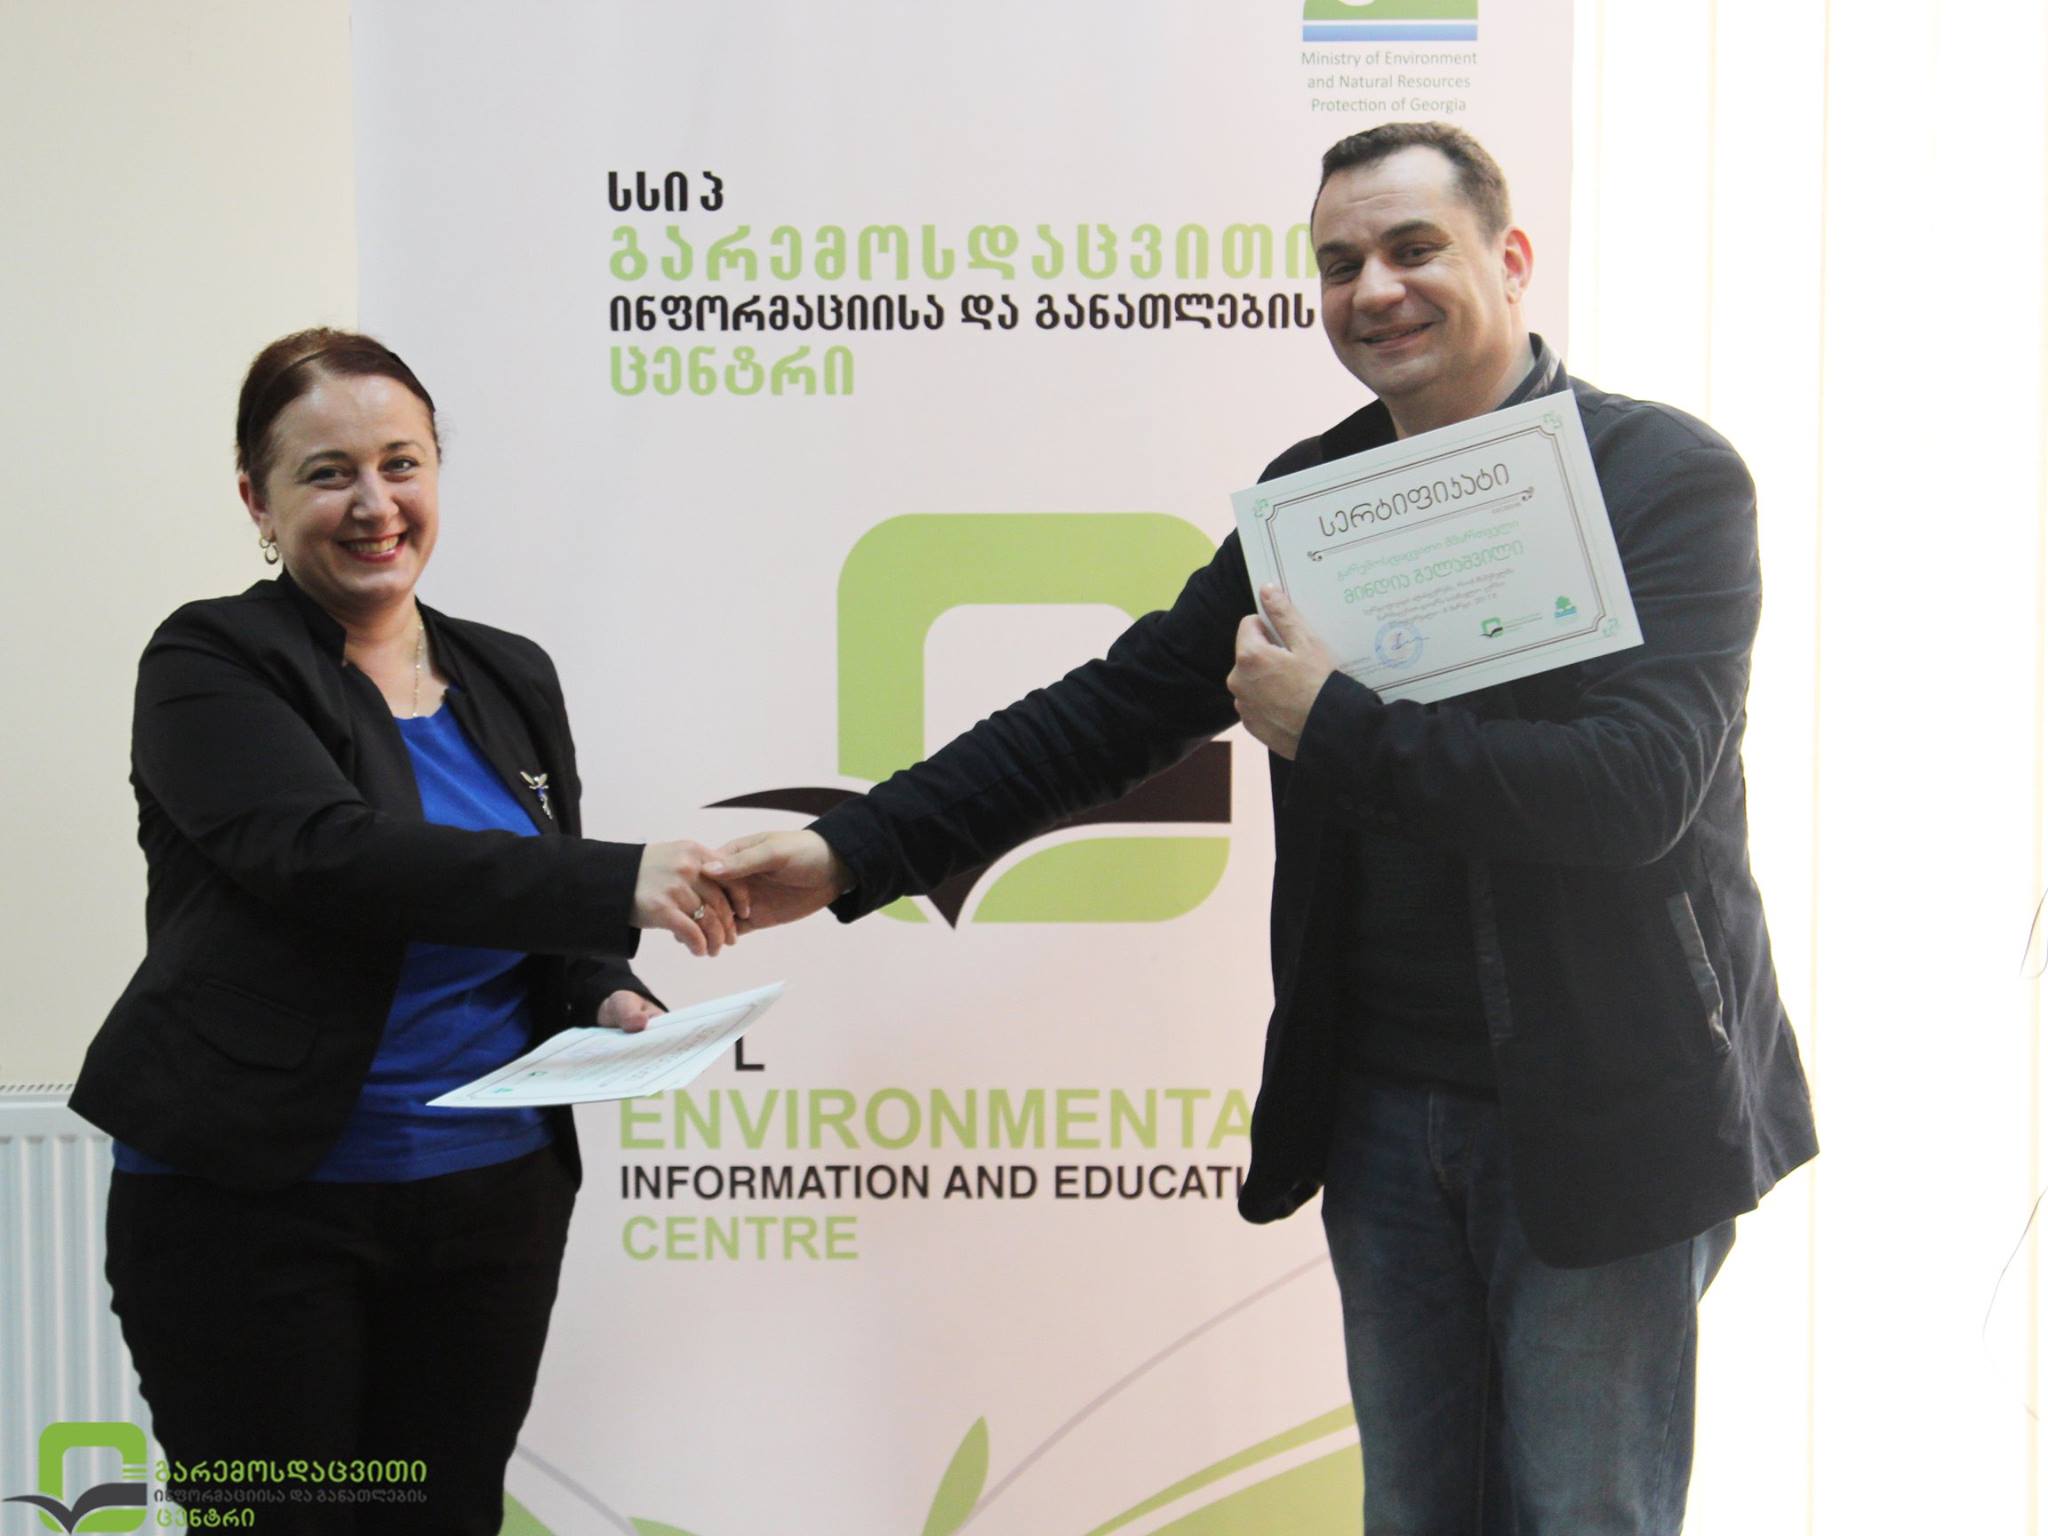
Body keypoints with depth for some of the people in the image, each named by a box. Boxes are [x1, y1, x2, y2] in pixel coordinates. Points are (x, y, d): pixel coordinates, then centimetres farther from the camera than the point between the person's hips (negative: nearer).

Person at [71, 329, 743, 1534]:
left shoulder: (512, 680, 10)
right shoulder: (212, 667, -6)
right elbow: (329, 853, -24)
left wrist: (605, 996, -6)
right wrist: (617, 882, -32)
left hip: (494, 1199, 5)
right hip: (254, 1200, -5)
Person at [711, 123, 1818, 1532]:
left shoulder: (1668, 476, -11)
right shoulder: (1311, 493, 6)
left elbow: (1638, 783, -24)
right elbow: (1119, 709, 6)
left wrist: (1332, 724, -20)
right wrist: (852, 854, -2)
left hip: (1600, 1126, -5)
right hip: (1380, 1109, 5)